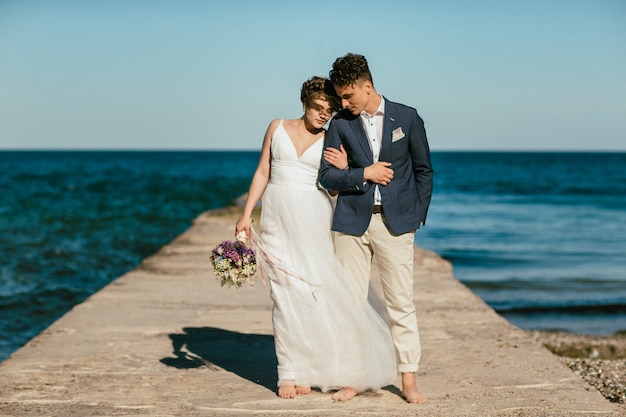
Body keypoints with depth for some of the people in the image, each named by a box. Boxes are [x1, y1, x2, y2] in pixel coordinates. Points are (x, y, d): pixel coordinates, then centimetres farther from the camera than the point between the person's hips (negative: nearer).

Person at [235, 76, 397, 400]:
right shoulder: (277, 128, 9)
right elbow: (262, 173, 11)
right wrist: (246, 215, 6)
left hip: (313, 219, -1)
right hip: (278, 218, 1)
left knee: (317, 290, -6)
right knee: (285, 293, -2)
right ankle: (289, 372, 2)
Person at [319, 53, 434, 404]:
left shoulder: (407, 118, 2)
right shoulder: (340, 124, 5)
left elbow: (424, 170, 8)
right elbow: (327, 175, 3)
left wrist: (417, 216, 2)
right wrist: (364, 174, -10)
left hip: (395, 222, -2)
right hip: (352, 221, 2)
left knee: (402, 302, -1)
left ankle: (409, 381, 5)